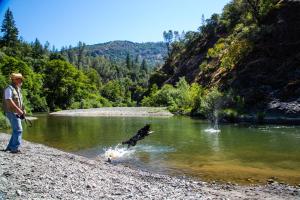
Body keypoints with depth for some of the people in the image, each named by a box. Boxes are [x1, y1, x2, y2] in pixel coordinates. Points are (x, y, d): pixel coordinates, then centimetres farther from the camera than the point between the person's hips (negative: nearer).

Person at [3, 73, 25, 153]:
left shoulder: (17, 89, 17)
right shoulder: (9, 88, -11)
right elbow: (9, 101, -21)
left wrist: (23, 110, 9)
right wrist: (18, 109, -23)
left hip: (17, 113, 9)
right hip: (12, 112, -9)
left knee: (16, 130, 12)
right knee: (18, 130, -13)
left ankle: (10, 147, 20)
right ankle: (15, 148, -10)